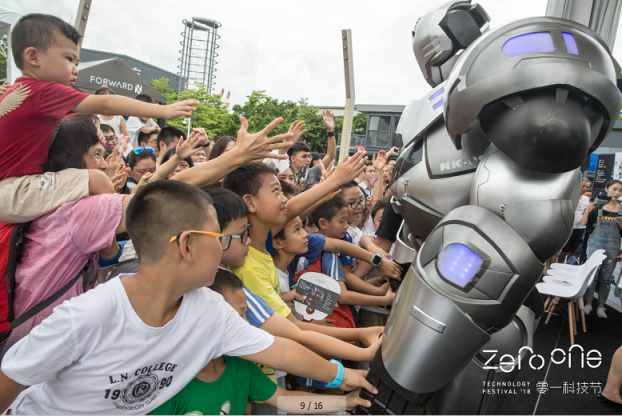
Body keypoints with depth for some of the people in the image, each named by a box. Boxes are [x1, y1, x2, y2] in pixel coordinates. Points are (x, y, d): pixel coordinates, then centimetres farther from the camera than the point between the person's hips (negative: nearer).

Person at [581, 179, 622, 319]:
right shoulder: (598, 206, -2)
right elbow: (584, 223, -4)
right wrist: (587, 210, -19)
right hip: (595, 244, -1)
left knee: (606, 277, 8)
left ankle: (601, 307, 16)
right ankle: (588, 304, 13)